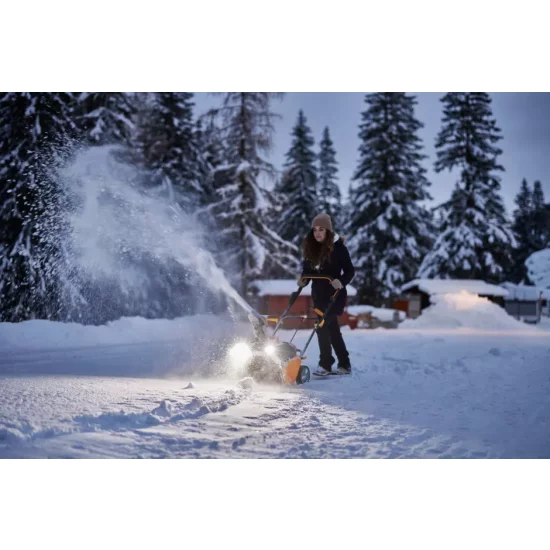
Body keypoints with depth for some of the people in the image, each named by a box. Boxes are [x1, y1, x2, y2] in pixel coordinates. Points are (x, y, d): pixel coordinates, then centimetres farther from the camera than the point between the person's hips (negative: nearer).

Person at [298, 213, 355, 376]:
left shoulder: (337, 247, -10)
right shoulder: (310, 247, 5)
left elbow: (350, 271, -10)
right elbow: (307, 270, 13)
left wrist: (341, 282, -27)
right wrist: (303, 280, -7)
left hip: (334, 294, -6)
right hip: (319, 294, 6)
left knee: (322, 326, -14)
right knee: (332, 329, 12)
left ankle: (325, 364, -4)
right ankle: (344, 364, 23)